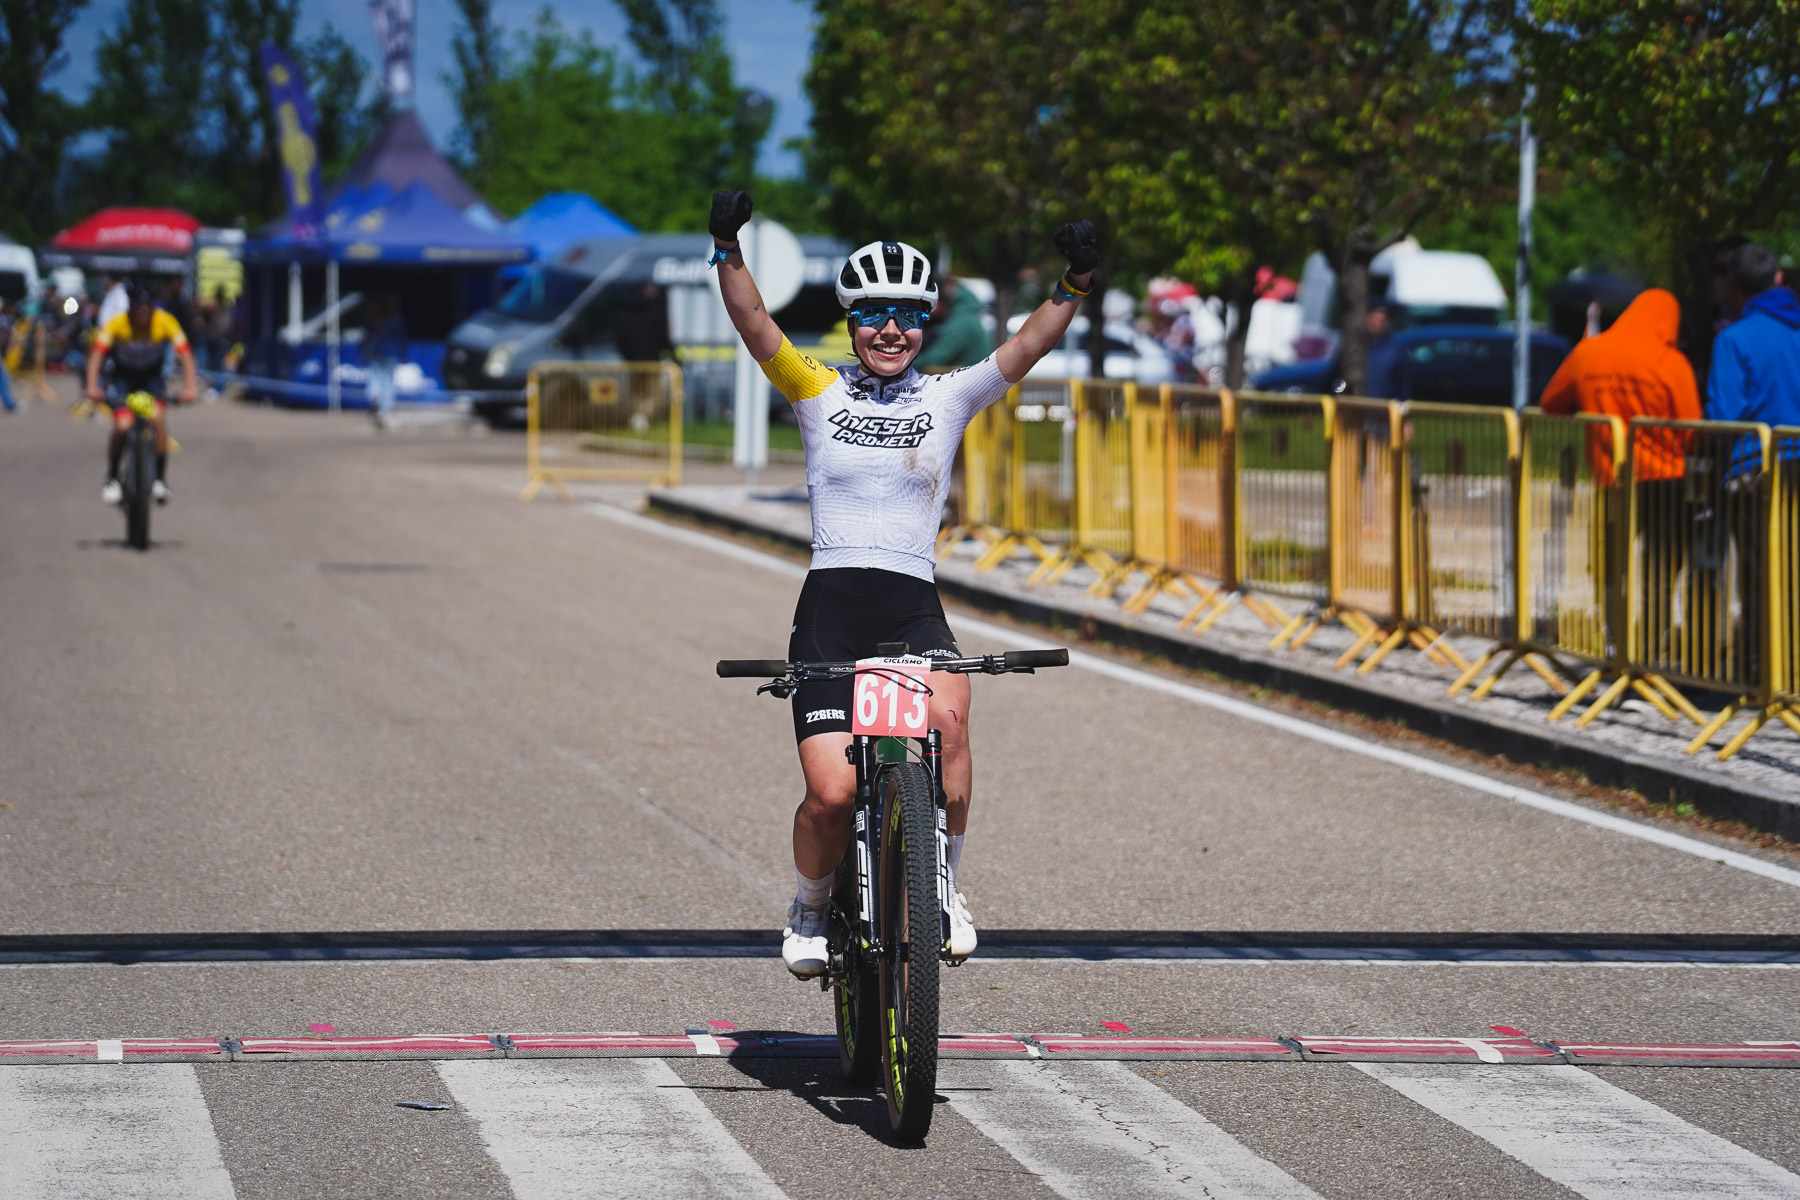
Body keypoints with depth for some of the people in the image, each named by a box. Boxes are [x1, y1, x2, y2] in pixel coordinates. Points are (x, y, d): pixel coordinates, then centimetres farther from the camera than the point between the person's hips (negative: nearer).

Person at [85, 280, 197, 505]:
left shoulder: (166, 323, -23)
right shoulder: (116, 324, -26)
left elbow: (185, 355, -27)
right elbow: (97, 354, -31)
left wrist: (190, 386, -41)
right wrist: (92, 387, -46)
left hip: (151, 376, 1)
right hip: (123, 375, -1)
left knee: (159, 418, -23)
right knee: (122, 426, -19)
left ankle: (161, 479, -9)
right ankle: (112, 478, 4)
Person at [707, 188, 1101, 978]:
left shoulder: (949, 398, 9)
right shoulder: (819, 394, 7)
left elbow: (1028, 347, -4)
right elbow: (754, 326, -6)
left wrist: (1074, 286, -20)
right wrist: (727, 252, -22)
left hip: (914, 606, 0)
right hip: (830, 604, 0)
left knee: (947, 717, -31)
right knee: (832, 795, -12)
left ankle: (943, 889, -12)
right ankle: (810, 908, 19)